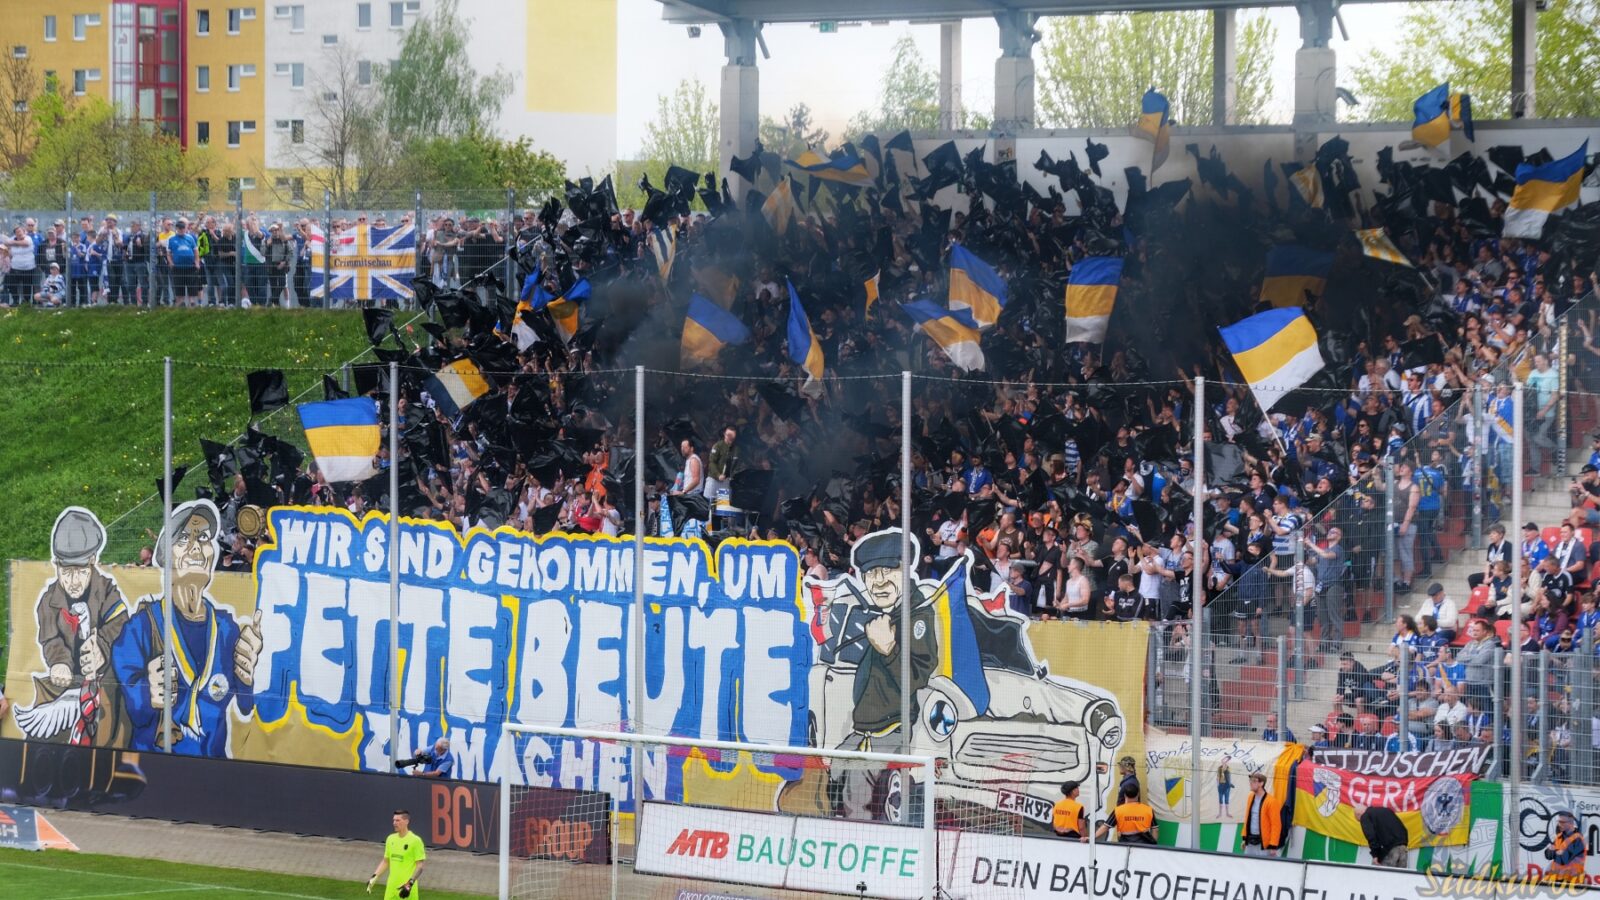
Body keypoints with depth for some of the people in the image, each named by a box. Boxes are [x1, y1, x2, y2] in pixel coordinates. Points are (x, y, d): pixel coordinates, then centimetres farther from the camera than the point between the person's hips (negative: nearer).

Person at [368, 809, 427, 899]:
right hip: (392, 887, 6)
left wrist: (410, 883, -20)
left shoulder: (415, 840, -10)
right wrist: (375, 877, 7)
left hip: (407, 888, -6)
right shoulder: (391, 839, 10)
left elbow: (420, 865, -11)